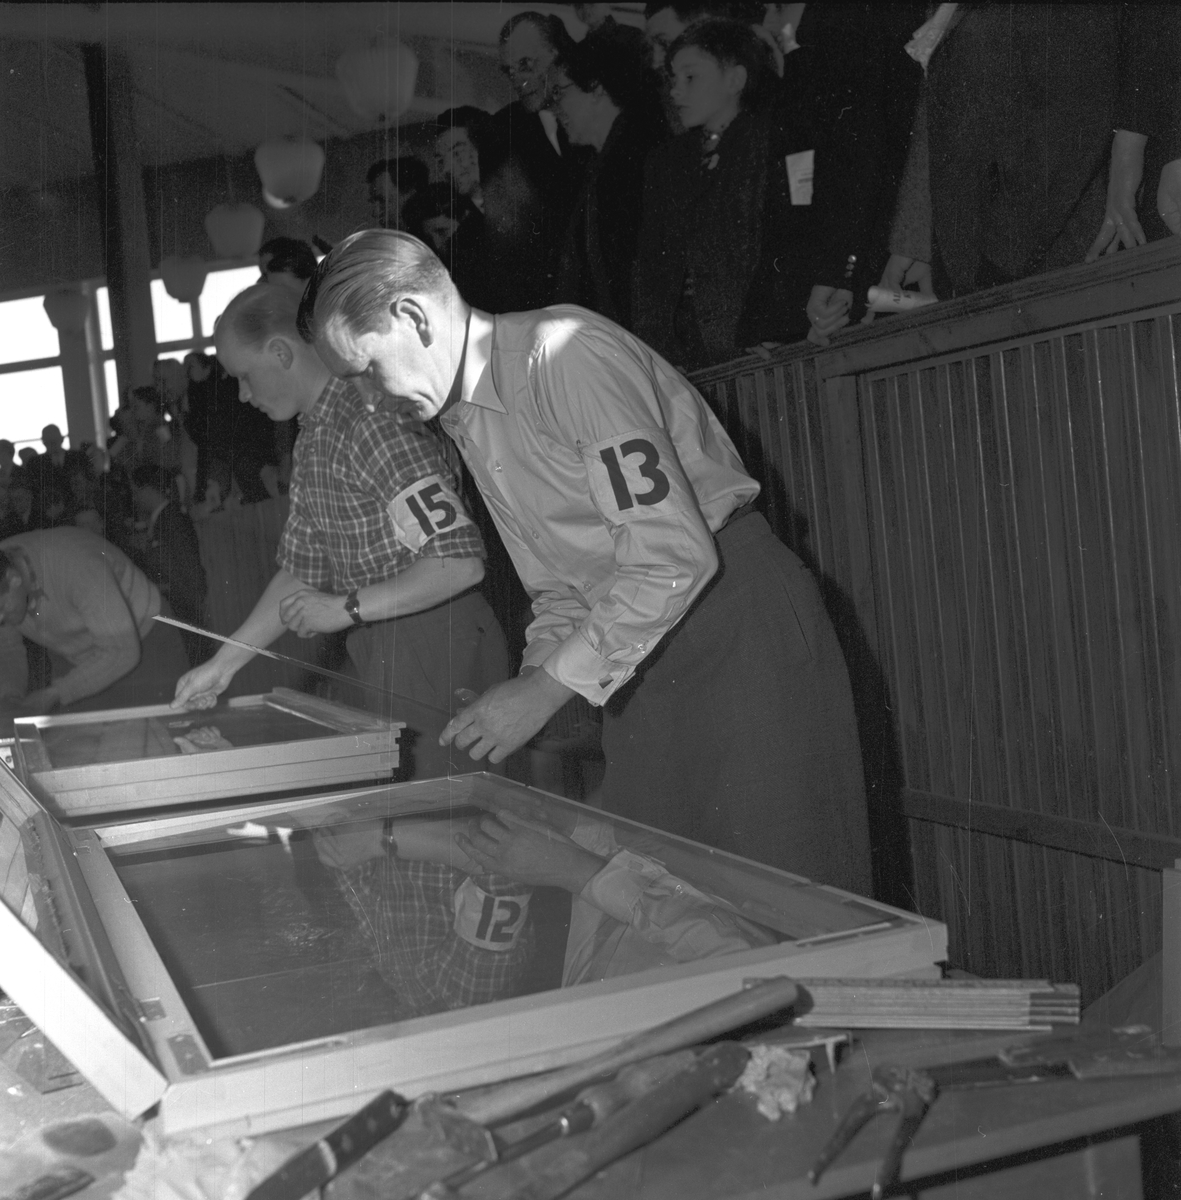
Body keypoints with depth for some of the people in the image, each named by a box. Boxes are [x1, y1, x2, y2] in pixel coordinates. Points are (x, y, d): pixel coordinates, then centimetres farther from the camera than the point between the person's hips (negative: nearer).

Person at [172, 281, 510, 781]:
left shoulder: (374, 419, -19)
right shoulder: (311, 438, 13)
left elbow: (461, 563, -26)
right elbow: (300, 572, 18)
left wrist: (347, 608, -19)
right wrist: (224, 663, 13)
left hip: (440, 649, -9)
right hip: (380, 656, 9)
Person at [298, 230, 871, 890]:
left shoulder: (566, 353, -17)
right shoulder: (465, 424, 12)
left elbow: (675, 556, -24)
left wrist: (546, 687, -19)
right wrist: (528, 686, 0)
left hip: (744, 619, -8)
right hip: (638, 661, 8)